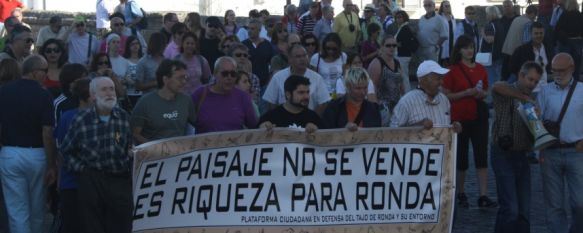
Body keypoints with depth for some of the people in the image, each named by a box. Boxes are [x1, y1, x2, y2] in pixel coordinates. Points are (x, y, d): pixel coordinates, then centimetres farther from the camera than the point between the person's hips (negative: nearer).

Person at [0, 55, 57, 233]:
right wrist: (51, 165, -8)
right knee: (36, 209, 17)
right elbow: (47, 134, -14)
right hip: (36, 155, -1)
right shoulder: (43, 95, -11)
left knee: (17, 211, 2)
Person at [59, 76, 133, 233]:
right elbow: (66, 150, 8)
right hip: (91, 180, -1)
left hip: (121, 180, 1)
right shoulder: (81, 120, -1)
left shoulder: (125, 118, 3)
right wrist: (80, 168, 1)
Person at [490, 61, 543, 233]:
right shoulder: (506, 94, -5)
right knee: (510, 208, -11)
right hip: (503, 155, -6)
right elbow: (497, 87, -30)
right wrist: (524, 98, -29)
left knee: (524, 209, 6)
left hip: (522, 156, 7)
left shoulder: (532, 99, 15)